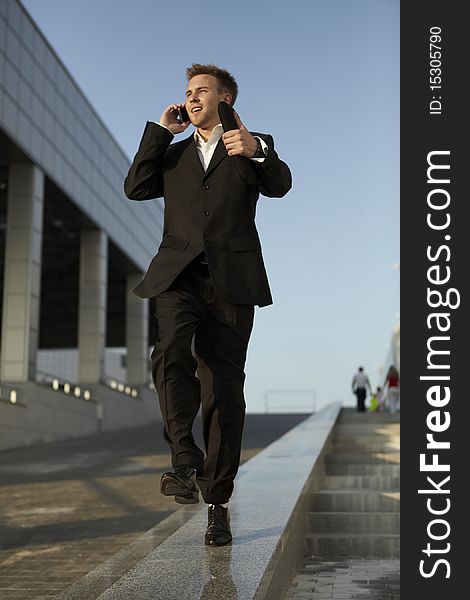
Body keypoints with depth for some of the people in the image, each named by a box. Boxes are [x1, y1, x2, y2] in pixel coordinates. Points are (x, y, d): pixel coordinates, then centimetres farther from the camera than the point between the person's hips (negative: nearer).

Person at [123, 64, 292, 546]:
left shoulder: (254, 145, 16)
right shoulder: (174, 153, 25)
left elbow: (279, 185, -4)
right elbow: (136, 188, 8)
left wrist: (255, 150, -23)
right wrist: (161, 130, 9)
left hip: (230, 280, -2)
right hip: (179, 275, 2)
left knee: (224, 392, -2)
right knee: (171, 354, -29)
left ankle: (217, 503, 5)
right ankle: (186, 461, -22)